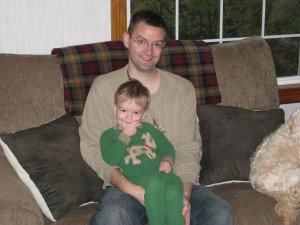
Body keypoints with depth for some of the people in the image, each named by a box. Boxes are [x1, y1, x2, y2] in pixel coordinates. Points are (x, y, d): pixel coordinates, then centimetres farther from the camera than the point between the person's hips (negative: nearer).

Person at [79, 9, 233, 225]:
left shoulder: (183, 89, 9)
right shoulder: (105, 87, 1)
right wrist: (133, 190, -18)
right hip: (125, 185, -3)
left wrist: (184, 195, -15)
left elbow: (189, 150, 4)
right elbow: (93, 148, -4)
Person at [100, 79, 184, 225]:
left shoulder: (149, 129, 26)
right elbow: (111, 159, -5)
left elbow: (168, 148, 29)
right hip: (137, 176, -4)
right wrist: (125, 135, -4)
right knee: (155, 182, -37)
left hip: (161, 171, 4)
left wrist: (168, 161, 7)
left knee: (173, 191, -30)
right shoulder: (109, 135, 14)